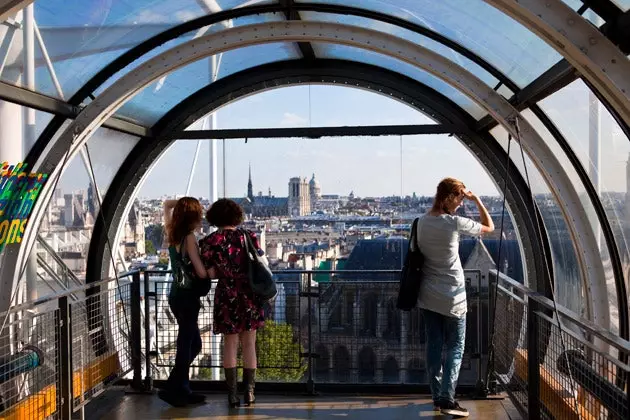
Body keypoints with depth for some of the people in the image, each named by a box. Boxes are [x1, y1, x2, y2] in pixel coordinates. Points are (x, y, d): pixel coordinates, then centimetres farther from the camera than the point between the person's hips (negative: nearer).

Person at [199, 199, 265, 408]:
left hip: (227, 295, -1)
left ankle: (232, 393, 11)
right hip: (250, 294, 1)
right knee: (249, 343, 11)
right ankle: (249, 392, 13)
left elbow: (210, 273, -6)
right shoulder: (249, 236, 0)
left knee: (230, 344, 12)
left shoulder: (210, 241, -4)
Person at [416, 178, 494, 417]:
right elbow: (489, 227, -1)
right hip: (452, 297, -6)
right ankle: (447, 400, 0)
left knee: (434, 347, 11)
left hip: (428, 296, 6)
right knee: (455, 349, 3)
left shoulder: (422, 222, 2)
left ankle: (437, 397, 20)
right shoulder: (454, 223, -16)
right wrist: (477, 200, 1)